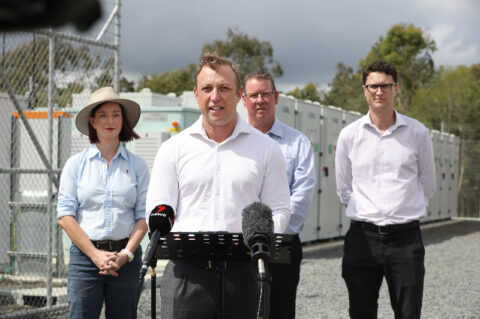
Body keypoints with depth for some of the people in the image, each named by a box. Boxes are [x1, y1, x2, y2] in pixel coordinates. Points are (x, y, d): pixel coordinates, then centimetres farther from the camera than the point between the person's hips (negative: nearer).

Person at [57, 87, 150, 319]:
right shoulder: (76, 164, 6)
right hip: (85, 255, -1)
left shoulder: (137, 165, 8)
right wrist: (95, 254, -10)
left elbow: (143, 217, 4)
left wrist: (126, 254, -10)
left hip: (126, 258, 1)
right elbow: (65, 216, -1)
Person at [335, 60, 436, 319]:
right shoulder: (349, 135, 5)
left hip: (405, 236, -1)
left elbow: (427, 186, 12)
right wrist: (366, 211, 9)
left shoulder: (417, 132, 3)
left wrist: (405, 210, 11)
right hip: (362, 237, 1)